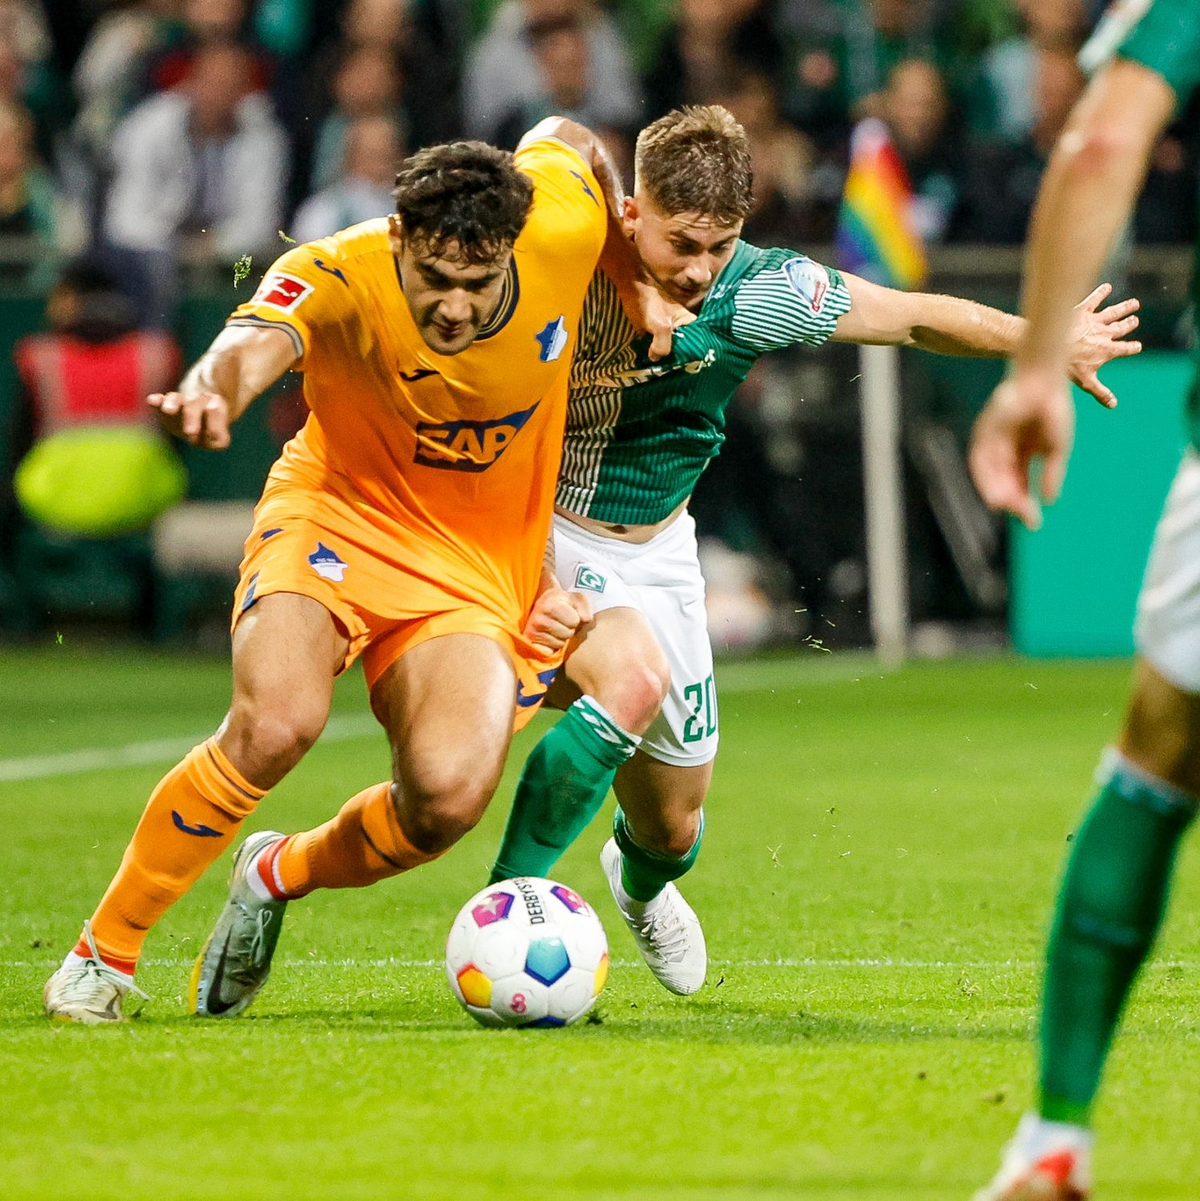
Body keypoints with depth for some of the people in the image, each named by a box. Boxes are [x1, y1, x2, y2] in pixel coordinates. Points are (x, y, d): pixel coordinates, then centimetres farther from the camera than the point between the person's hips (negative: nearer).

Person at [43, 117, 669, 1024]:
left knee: (450, 795, -22)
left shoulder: (562, 233, -18)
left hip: (483, 562, 3)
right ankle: (105, 950, -8)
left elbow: (565, 137, 6)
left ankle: (278, 877, 13)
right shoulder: (336, 278, -27)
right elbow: (256, 342, -50)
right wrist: (213, 389, -73)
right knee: (277, 721, -31)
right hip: (341, 512, -2)